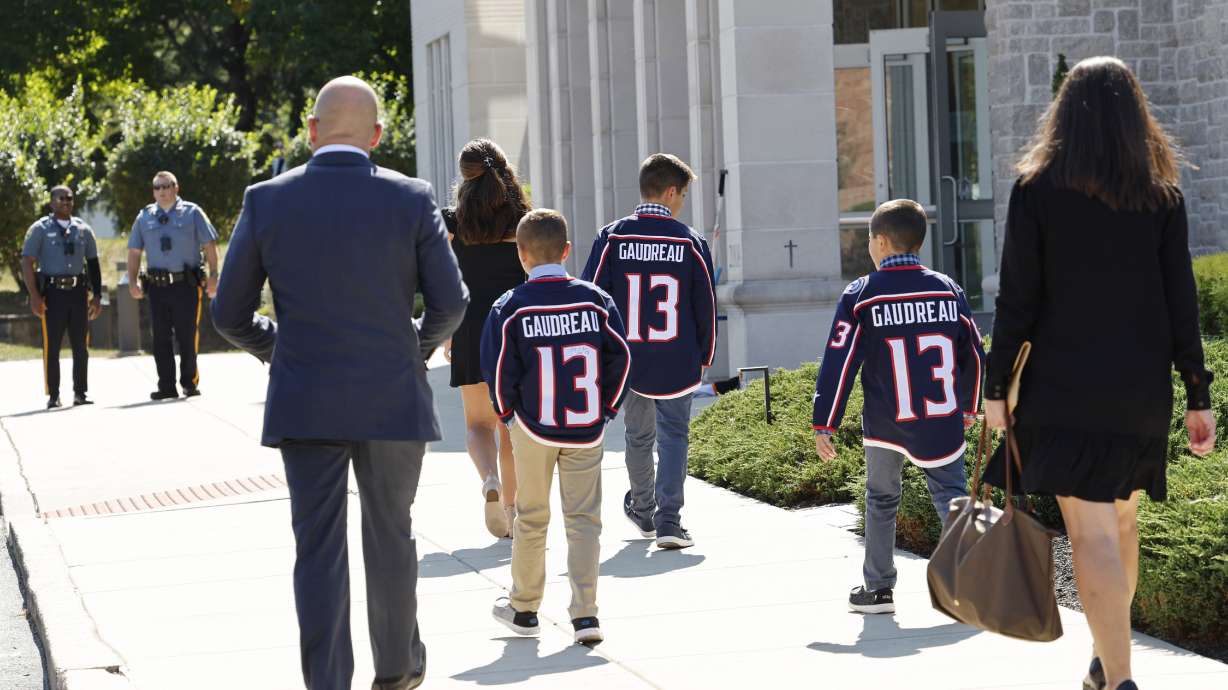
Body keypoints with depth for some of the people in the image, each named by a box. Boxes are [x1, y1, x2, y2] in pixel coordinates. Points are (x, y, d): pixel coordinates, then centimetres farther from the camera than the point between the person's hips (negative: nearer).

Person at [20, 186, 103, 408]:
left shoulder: (83, 230, 12)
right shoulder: (40, 229, 1)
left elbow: (93, 264, 17)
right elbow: (27, 263, -3)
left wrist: (97, 295, 10)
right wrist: (34, 296, -11)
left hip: (78, 291, 3)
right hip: (53, 292, -3)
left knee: (81, 346, 4)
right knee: (52, 346, -2)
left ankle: (80, 393, 11)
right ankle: (53, 396, 1)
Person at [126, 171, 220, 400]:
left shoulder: (192, 213, 4)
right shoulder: (144, 217, 13)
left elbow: (209, 245, 1)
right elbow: (134, 252, 15)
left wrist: (213, 276, -8)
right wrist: (133, 281, 4)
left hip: (187, 285, -3)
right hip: (157, 286, 3)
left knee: (187, 336, -2)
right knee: (161, 338, 3)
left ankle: (190, 383, 9)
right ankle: (167, 387, 8)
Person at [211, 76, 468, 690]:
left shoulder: (267, 201, -2)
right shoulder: (411, 199, -4)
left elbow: (230, 315, 0)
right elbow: (450, 303, -4)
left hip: (304, 403, 0)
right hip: (393, 400, 0)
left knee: (318, 547, 4)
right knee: (390, 536, 17)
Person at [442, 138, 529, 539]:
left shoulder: (454, 223, -1)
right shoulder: (523, 222, 0)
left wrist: (446, 336, 7)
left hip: (472, 328, -1)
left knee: (478, 422, 8)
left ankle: (490, 482, -18)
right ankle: (510, 506, 14)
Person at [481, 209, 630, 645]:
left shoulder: (510, 308, -8)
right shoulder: (595, 299, -2)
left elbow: (498, 369, -9)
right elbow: (620, 357, 0)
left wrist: (507, 412, 7)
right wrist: (606, 408, 11)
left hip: (533, 428, -1)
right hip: (587, 429, 1)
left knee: (531, 518, 12)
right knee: (583, 518, 5)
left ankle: (524, 609, 24)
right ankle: (585, 613, -5)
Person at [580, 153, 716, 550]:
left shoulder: (611, 238, -3)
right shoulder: (690, 242, -5)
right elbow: (706, 305, 1)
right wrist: (704, 358, 14)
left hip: (627, 361, 2)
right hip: (678, 363, -2)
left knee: (638, 435, 19)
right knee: (673, 435, 4)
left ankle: (642, 510, 37)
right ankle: (668, 520, -8)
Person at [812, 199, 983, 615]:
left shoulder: (861, 296, -6)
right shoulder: (948, 290, 4)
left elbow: (839, 365, -8)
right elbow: (974, 355, 11)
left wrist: (824, 425, -2)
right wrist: (968, 408, 26)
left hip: (885, 426, -2)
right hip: (943, 425, 2)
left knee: (881, 501, 14)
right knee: (952, 498, 7)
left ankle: (878, 588, 17)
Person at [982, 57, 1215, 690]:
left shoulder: (1036, 189, -3)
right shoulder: (1162, 196, 4)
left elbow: (1017, 298, -6)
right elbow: (1180, 302, 1)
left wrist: (997, 387, 0)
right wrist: (1198, 396, 5)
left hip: (1062, 384, -4)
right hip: (1140, 387, 4)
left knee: (1091, 531, -9)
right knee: (1121, 520, 21)